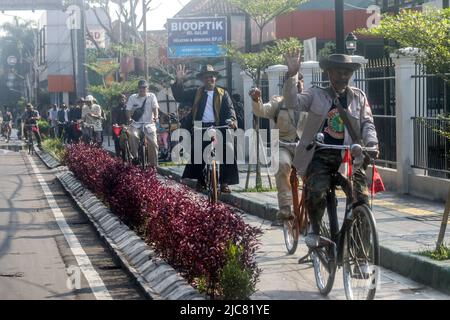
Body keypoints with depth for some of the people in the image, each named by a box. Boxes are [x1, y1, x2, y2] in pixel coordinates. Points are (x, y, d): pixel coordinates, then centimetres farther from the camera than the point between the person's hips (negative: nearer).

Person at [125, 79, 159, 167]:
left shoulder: (151, 96, 5)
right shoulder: (132, 97, 6)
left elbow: (155, 108, -5)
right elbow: (128, 110, 2)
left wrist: (156, 117, -23)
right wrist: (129, 119, -16)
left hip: (149, 124, 0)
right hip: (136, 124, 0)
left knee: (153, 144, -10)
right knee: (132, 135, -31)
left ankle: (154, 164, 2)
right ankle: (135, 156, -18)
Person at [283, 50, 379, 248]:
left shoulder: (358, 97, 13)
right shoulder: (316, 95, 7)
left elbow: (367, 123, 8)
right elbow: (293, 102, -7)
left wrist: (371, 143, -13)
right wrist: (292, 74, -20)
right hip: (321, 155, -2)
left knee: (361, 196, -15)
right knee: (317, 191, -24)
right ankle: (314, 228, 4)